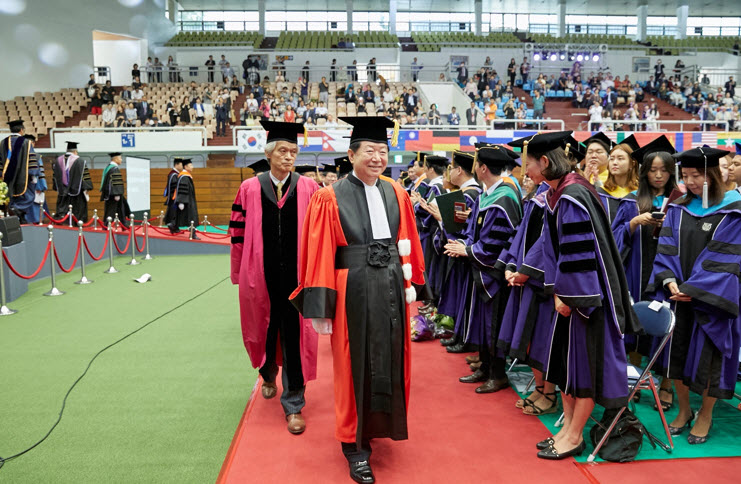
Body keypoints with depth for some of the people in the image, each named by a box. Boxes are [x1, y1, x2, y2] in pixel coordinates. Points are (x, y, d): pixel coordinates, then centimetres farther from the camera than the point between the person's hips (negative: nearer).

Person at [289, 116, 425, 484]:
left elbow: (408, 243, 12)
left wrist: (409, 281, 9)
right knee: (354, 366, 6)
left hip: (390, 288, 5)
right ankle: (355, 444, 22)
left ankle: (377, 423, 40)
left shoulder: (396, 194, 6)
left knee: (389, 360, 16)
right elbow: (320, 257, -10)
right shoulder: (331, 198, -8)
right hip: (353, 291, -5)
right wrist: (320, 306, -13)